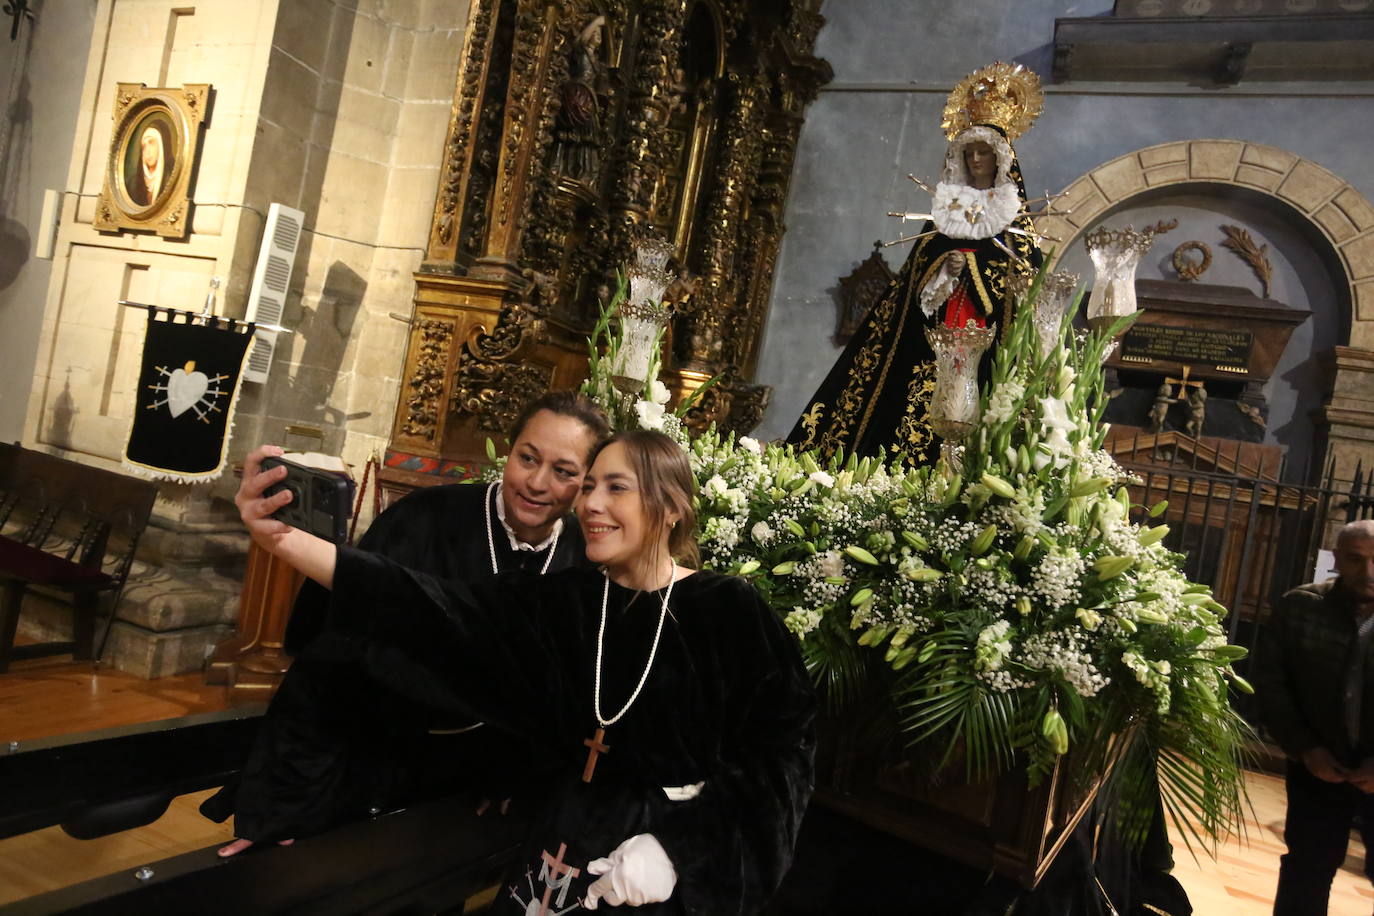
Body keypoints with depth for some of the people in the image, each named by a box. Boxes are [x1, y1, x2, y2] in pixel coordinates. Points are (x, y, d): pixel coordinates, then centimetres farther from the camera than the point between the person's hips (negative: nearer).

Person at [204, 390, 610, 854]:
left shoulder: (584, 560, -12)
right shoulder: (423, 520, -23)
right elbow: (328, 663, -23)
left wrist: (511, 783, 5)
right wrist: (277, 815, -23)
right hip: (362, 768, -2)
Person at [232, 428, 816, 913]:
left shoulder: (730, 611, -13)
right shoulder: (560, 601, -4)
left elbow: (779, 744, -13)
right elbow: (440, 610, -16)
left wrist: (676, 846, -19)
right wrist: (286, 540, -28)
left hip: (682, 858, -3)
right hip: (569, 844, 3)